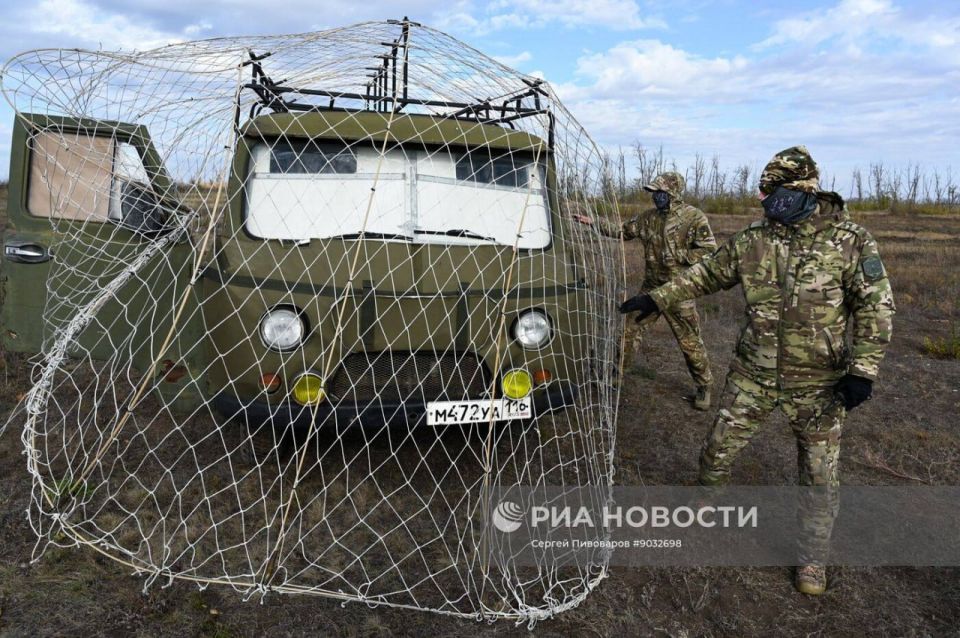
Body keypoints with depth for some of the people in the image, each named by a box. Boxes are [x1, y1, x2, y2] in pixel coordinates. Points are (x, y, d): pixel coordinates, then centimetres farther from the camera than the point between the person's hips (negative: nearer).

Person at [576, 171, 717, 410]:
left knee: (690, 342, 3)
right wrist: (593, 221, 7)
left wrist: (677, 256, -18)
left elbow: (709, 251, -14)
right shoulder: (648, 217, 5)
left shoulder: (694, 218, -11)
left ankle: (704, 386, 21)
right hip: (650, 288, 5)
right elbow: (622, 231, 13)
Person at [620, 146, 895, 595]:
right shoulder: (752, 241, -1)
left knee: (820, 478, 10)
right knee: (719, 449, 10)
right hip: (754, 375, 2)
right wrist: (655, 299, 9)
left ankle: (811, 560, 31)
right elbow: (706, 274, 11)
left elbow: (876, 307, -7)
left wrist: (863, 370, -14)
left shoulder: (850, 242, -9)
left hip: (819, 384, -2)